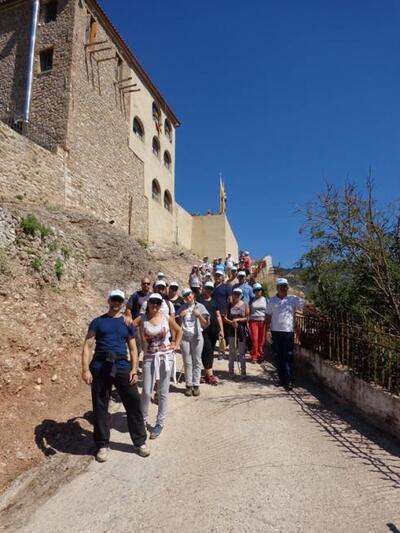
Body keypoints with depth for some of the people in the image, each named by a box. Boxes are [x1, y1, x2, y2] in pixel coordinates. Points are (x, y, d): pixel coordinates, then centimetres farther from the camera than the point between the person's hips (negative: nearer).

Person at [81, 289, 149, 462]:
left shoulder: (127, 324, 11)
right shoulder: (98, 322, 5)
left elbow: (133, 349, 10)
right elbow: (88, 346, 0)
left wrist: (134, 370, -2)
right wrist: (85, 369, -11)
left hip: (122, 367, 1)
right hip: (100, 368, -1)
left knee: (134, 404, 3)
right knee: (100, 407, 9)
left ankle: (140, 442, 20)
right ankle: (102, 445, 28)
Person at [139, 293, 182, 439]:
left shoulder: (167, 318, -2)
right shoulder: (142, 319, -4)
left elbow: (179, 331, 13)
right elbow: (143, 340, -12)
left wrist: (176, 345, 3)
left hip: (166, 356, 1)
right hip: (149, 357, 0)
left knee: (163, 392, 8)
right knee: (146, 391, 2)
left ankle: (160, 423, 23)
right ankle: (143, 420, 25)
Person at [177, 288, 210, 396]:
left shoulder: (200, 307, 4)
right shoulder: (182, 308, 9)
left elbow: (205, 324, 0)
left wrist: (199, 315, -16)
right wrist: (181, 316, -7)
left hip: (197, 336, -1)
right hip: (184, 337, 1)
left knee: (197, 361, 2)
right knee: (187, 362, 3)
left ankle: (196, 385, 9)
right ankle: (188, 385, 10)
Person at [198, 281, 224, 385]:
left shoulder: (214, 301, 16)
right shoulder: (198, 300, 0)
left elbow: (218, 316, 16)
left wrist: (221, 329, 10)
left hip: (214, 329, 5)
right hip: (203, 329, -5)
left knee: (210, 352, 11)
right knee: (207, 351, -9)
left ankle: (207, 374, 21)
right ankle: (210, 375, -9)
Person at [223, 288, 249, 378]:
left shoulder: (245, 305, 1)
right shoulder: (229, 305, 3)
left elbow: (247, 318, -3)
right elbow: (225, 318, -1)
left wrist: (237, 319, -13)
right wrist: (231, 322, -17)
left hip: (241, 330, -1)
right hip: (231, 330, 1)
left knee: (242, 352, 4)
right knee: (232, 352, 8)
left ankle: (243, 371, 14)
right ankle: (231, 371, 17)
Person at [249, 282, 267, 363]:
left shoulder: (265, 300, 7)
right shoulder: (252, 300, 8)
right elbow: (249, 312, 10)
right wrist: (247, 322, 3)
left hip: (263, 321, 0)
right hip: (253, 321, 0)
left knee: (261, 340, 2)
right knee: (254, 339, -6)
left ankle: (260, 356, 17)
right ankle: (254, 356, 6)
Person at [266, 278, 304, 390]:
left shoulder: (293, 299, 0)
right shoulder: (272, 300, 7)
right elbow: (268, 316, 11)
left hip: (288, 331, -3)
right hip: (276, 331, 3)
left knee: (288, 357, -3)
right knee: (279, 357, 10)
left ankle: (289, 381, 3)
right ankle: (282, 379, 21)